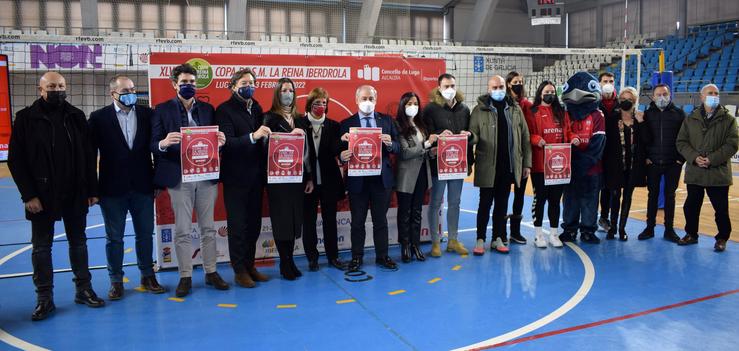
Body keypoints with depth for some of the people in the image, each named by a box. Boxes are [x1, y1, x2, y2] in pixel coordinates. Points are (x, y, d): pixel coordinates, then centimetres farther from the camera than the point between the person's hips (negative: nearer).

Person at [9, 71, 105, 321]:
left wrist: (92, 190, 1)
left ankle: (84, 289, 23)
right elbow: (16, 160, -4)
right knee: (41, 247, 6)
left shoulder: (76, 116, 5)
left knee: (78, 242, 12)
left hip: (75, 194, 2)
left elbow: (88, 156, 5)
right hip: (41, 196, -2)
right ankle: (44, 298, 15)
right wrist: (28, 195, -11)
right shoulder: (26, 118, -2)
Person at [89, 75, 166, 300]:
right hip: (113, 188, -1)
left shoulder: (147, 114, 2)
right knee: (114, 237, 9)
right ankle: (116, 281, 22)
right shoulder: (99, 118, -2)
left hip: (143, 187, 2)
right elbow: (91, 154, -2)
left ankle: (147, 276, 26)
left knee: (145, 234, 12)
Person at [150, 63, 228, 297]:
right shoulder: (163, 110, 2)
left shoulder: (207, 109, 10)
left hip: (206, 176, 3)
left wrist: (220, 141, -15)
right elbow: (154, 145, -4)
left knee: (208, 228, 10)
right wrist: (164, 143, -26)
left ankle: (211, 272, 21)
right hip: (179, 177, -2)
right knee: (182, 231, 3)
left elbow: (215, 140, 8)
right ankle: (185, 277, 14)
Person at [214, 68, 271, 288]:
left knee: (254, 224, 12)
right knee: (237, 225, 2)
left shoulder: (257, 109, 11)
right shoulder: (225, 110, -7)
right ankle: (239, 270, 13)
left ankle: (250, 265, 24)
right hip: (235, 177, -6)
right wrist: (253, 136, -31)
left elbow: (262, 141, 11)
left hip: (256, 177, 6)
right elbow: (226, 142, -19)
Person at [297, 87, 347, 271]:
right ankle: (312, 258, 19)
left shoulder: (333, 126, 5)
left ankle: (333, 256, 21)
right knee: (309, 220, 7)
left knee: (330, 219, 10)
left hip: (329, 180, 2)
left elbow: (335, 151, -5)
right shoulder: (299, 124, -2)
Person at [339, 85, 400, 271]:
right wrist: (343, 156, -25)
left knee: (380, 220, 11)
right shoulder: (347, 124, 1)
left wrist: (390, 144, -18)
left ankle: (382, 256, 23)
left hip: (381, 178, 2)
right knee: (357, 221, 8)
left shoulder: (387, 120, 6)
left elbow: (398, 147, 3)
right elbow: (342, 151, -2)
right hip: (357, 179, -1)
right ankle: (356, 257, 20)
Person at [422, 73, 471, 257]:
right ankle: (435, 242, 12)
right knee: (436, 202, 3)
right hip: (438, 162, -5)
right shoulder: (431, 109, -4)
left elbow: (470, 133, 17)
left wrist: (468, 134, -5)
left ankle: (453, 240, 22)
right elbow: (427, 134, -7)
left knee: (455, 202, 12)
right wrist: (440, 135, -25)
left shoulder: (464, 109, 11)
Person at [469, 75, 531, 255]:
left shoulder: (515, 109, 8)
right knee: (485, 203, 4)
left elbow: (524, 137, 9)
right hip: (487, 166, -3)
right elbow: (473, 134, -5)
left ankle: (497, 239, 21)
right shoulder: (480, 109, -1)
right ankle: (480, 240, 13)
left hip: (509, 166, 3)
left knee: (502, 204, 11)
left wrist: (526, 163, 6)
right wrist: (472, 137, -29)